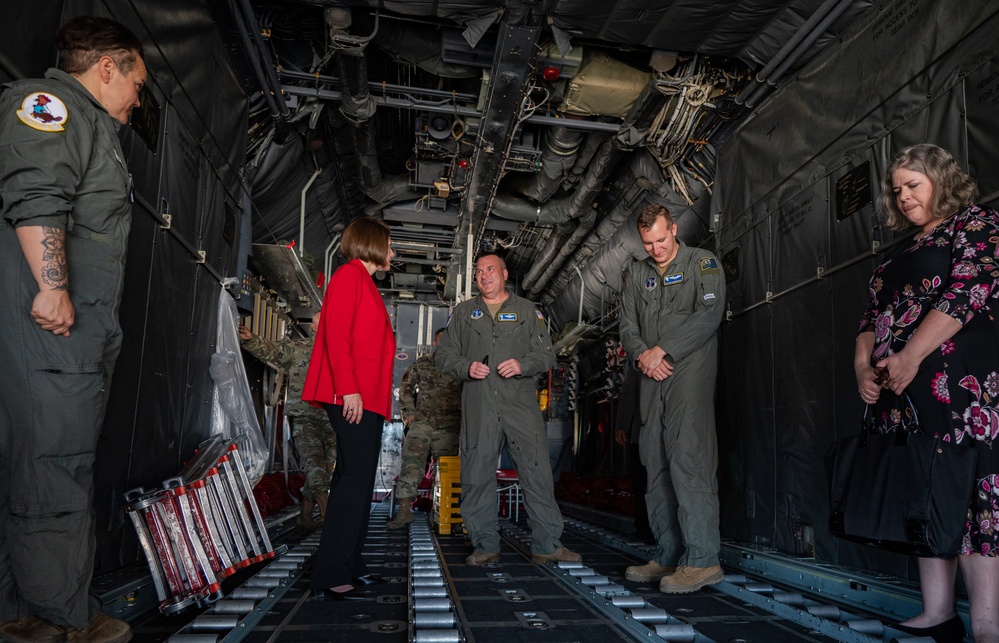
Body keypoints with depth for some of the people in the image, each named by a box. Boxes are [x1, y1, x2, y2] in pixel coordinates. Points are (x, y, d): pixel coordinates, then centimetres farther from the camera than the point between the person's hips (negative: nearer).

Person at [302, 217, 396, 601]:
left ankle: (348, 565, 20)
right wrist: (349, 389, -22)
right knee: (355, 479, -11)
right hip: (353, 397, -10)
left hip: (365, 398, 10)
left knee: (358, 481, 11)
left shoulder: (364, 282, 23)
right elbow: (336, 334, -16)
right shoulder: (350, 274, -5)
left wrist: (363, 393, 15)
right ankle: (330, 577, -7)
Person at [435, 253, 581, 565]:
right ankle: (485, 546, 14)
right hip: (478, 405, 1)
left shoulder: (527, 310, 14)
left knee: (538, 472, -5)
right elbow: (444, 352, 15)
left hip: (520, 402, -1)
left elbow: (546, 353, 8)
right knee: (477, 475, 2)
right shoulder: (464, 312, 18)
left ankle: (546, 545, 5)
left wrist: (523, 364, -11)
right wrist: (466, 367, -4)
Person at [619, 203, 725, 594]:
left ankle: (702, 560, -10)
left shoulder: (702, 263, 4)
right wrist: (643, 355, -6)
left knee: (687, 459, -15)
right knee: (656, 467, 4)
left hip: (690, 371, -6)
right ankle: (668, 557, 11)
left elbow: (709, 315, -9)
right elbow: (627, 326, 15)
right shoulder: (637, 274, 19)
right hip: (652, 378, 6)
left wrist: (662, 350, -11)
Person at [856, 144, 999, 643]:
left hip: (959, 382, -7)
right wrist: (863, 363, 1)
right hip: (901, 393, 7)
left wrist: (911, 356, -19)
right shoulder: (900, 253, 23)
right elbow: (874, 312, 19)